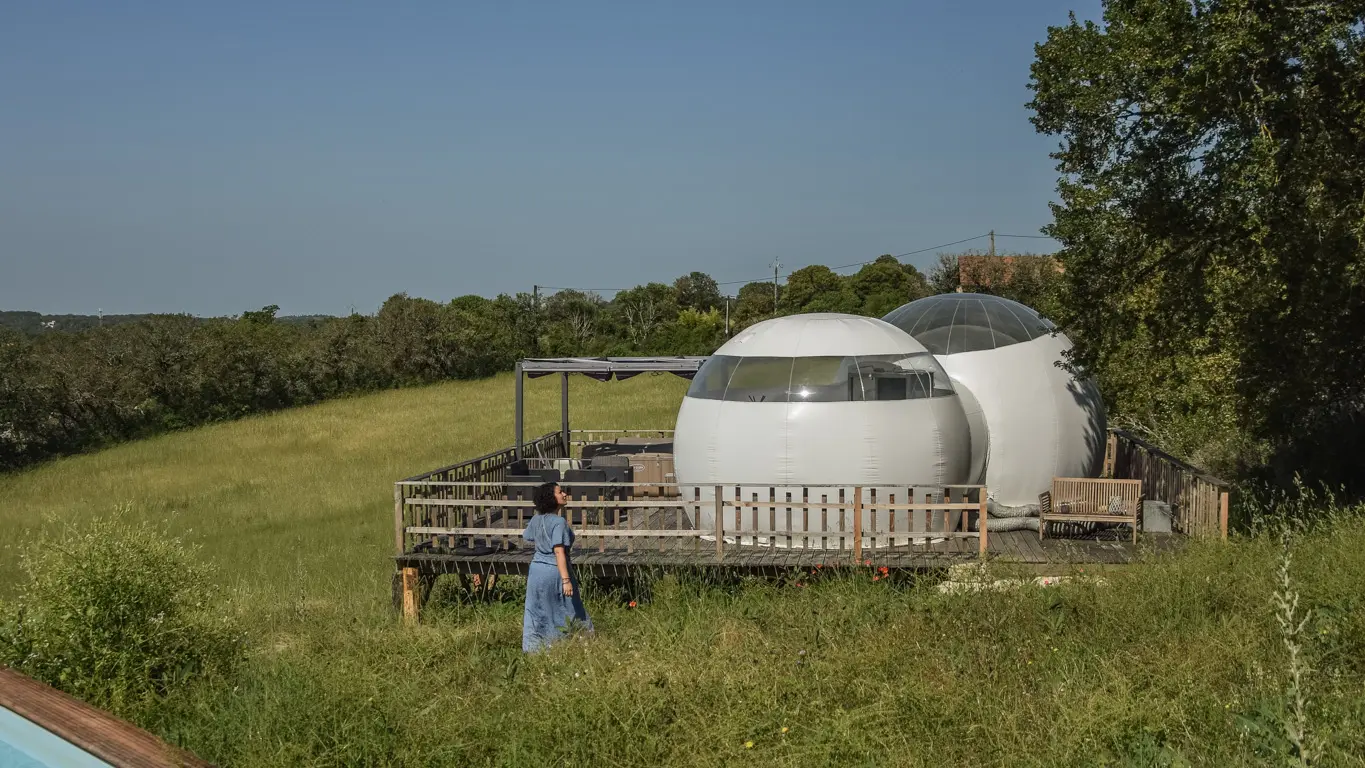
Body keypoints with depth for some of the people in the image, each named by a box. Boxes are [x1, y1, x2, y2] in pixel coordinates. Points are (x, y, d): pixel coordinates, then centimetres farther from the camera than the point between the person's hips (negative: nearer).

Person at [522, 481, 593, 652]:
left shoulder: (536, 519, 4)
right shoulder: (559, 522, -17)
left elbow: (527, 536, 23)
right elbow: (559, 551, -24)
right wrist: (566, 580, -27)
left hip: (536, 569, 6)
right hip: (555, 571, -6)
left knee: (536, 613, 10)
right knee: (568, 612, 6)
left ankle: (531, 649, 11)